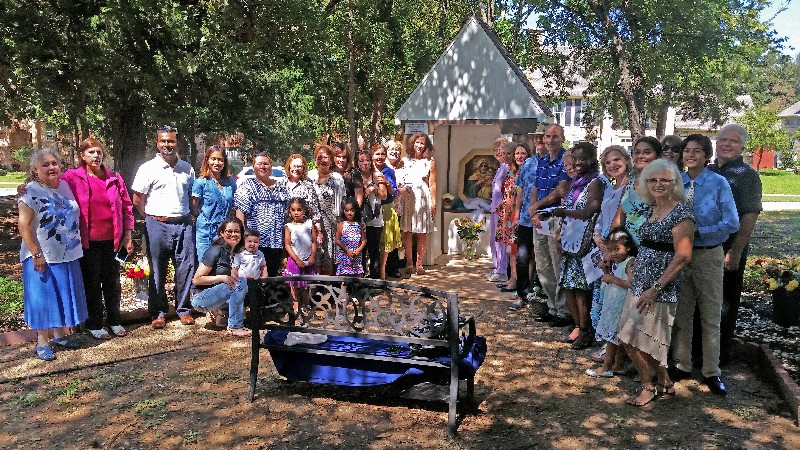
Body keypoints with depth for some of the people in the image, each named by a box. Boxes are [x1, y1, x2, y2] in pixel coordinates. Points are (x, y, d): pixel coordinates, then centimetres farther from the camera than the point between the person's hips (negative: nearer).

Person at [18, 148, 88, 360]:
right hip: (43, 257, -6)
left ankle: (60, 335, 31)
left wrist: (77, 245, 14)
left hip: (68, 256, 6)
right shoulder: (31, 191, -14)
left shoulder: (64, 186, 6)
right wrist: (36, 254, -18)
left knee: (65, 296, 15)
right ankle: (42, 343, 16)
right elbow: (23, 225, -17)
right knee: (43, 297, 3)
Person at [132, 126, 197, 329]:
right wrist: (152, 219, 3)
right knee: (157, 272, 5)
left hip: (184, 224, 3)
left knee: (186, 268, 4)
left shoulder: (187, 168, 9)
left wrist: (189, 217, 9)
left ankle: (184, 309, 17)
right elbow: (137, 200, 1)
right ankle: (158, 313, 17)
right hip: (157, 226, -3)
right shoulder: (148, 168, -1)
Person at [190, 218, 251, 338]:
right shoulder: (216, 251, -16)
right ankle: (235, 327, -22)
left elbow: (233, 278, 15)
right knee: (241, 283, -25)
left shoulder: (236, 252, 5)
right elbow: (196, 280, -16)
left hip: (217, 295, 8)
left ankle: (224, 314, 0)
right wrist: (222, 278, -25)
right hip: (200, 297, -8)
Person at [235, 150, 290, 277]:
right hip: (256, 242, -4)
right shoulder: (248, 186, 3)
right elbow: (240, 212, -5)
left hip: (277, 243, 5)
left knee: (273, 275, 8)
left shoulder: (281, 187, 17)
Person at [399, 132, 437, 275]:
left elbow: (432, 184, 4)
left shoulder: (430, 162, 7)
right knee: (407, 232, 0)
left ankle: (419, 264, 8)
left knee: (422, 234, 1)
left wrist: (434, 202, 0)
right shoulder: (405, 160, 10)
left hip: (423, 198, 0)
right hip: (407, 198, 1)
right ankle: (409, 263, 9)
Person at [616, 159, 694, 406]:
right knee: (641, 341, 13)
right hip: (639, 284, 8)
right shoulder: (652, 210, 13)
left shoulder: (682, 211, -12)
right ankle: (665, 383, 30)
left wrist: (655, 289, -20)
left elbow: (683, 256, -18)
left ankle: (648, 387, 16)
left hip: (660, 287, -8)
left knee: (630, 339, -5)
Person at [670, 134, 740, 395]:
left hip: (708, 256, -3)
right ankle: (682, 365, 27)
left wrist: (697, 231, -18)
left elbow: (731, 224, -14)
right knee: (681, 314, 12)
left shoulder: (718, 183, -8)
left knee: (710, 317, 8)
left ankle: (711, 372, 21)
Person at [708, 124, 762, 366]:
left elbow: (750, 217, -14)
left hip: (729, 250, -5)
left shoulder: (747, 175, -7)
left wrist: (735, 251, -21)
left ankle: (722, 353, 20)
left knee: (725, 303, 6)